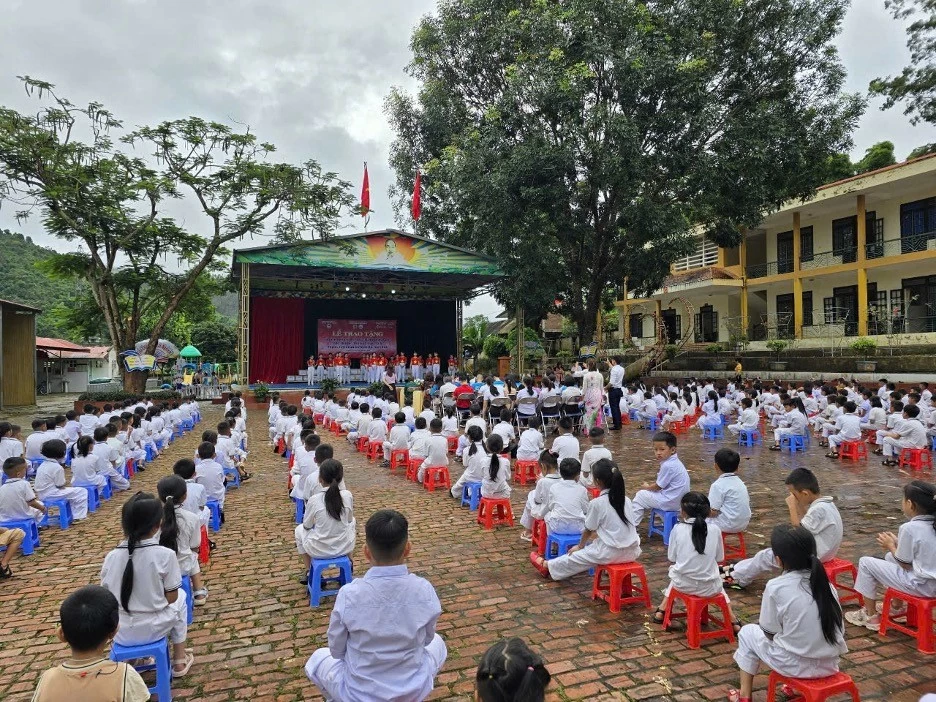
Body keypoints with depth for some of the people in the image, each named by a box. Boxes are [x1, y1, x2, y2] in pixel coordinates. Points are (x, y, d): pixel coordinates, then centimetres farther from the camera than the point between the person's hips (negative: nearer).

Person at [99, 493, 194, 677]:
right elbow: (171, 598, -10)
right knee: (181, 596, 26)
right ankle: (179, 661, 30)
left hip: (121, 633, 4)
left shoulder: (111, 556, -10)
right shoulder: (165, 555, -20)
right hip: (154, 629, -3)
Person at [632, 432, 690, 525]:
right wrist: (652, 484, 9)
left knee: (640, 495, 3)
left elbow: (658, 486, -16)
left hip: (670, 502, -9)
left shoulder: (668, 466, -25)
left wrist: (647, 487, 3)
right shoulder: (675, 462, 6)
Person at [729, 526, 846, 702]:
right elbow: (837, 628, 7)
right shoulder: (825, 582, -1)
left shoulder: (775, 587, -15)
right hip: (829, 665, 5)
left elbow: (770, 633, -7)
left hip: (796, 665, -5)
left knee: (747, 632, 18)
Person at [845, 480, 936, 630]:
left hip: (920, 586, -9)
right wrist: (897, 542, 14)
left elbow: (905, 565, -12)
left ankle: (871, 616, 14)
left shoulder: (909, 528, -22)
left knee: (865, 563, 2)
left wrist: (891, 546, 2)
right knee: (890, 556, 28)